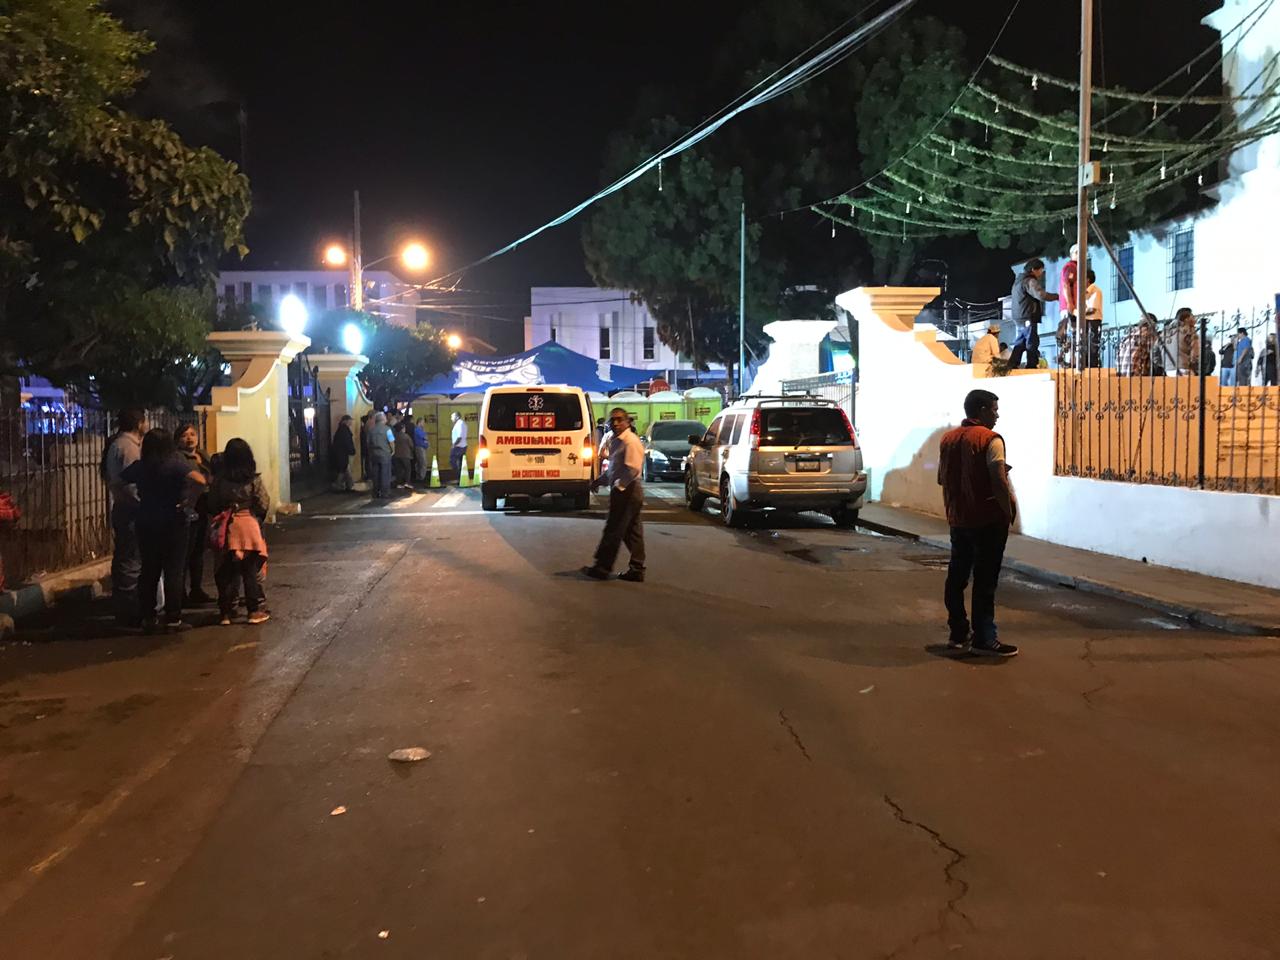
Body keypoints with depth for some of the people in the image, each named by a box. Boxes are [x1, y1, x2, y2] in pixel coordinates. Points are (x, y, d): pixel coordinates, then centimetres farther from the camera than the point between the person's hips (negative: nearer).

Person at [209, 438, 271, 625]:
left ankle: (226, 612, 13)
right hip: (250, 525, -2)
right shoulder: (254, 479, -7)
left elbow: (212, 505, 1)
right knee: (252, 571, 5)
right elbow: (264, 504, -9)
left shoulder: (219, 479, -2)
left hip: (227, 528, 2)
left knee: (227, 571, 10)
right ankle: (255, 611, 9)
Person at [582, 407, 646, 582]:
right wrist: (600, 480, 13)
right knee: (631, 531, 11)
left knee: (613, 530, -3)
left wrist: (618, 486, -20)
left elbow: (633, 469, -22)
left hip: (627, 491, -10)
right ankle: (636, 570, 15)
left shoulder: (631, 442, -14)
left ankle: (601, 568, 3)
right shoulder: (616, 442, 16)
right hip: (622, 491, 10)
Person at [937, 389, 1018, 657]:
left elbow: (942, 478, 15)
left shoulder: (948, 438, 9)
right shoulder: (990, 440, -14)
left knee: (957, 575, 12)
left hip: (957, 519, 7)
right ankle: (983, 640, 1)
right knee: (985, 580, -2)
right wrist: (1009, 512, -8)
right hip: (987, 520, -7)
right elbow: (999, 482, -20)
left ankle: (958, 633, 19)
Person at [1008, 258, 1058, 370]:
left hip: (1020, 318, 9)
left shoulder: (1019, 280, 19)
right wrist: (1058, 296, -18)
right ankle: (1032, 367, -8)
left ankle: (1012, 365, 7)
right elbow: (1041, 295, -25)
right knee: (1032, 343, -7)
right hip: (1028, 317, -9)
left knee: (1020, 343, 11)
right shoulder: (1030, 281, -13)